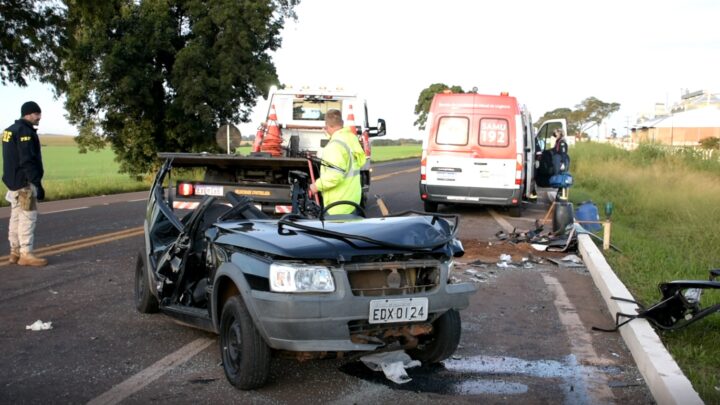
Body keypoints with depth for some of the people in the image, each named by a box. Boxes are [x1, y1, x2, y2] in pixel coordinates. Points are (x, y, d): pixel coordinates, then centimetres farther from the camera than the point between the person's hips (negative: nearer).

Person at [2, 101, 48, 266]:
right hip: (24, 182, -10)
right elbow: (28, 161, -22)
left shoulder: (10, 130, 15)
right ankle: (26, 254, -7)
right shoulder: (25, 131, -15)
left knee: (16, 216, 12)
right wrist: (38, 184, -21)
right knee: (28, 217, -8)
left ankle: (15, 252, 17)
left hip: (13, 181, 10)